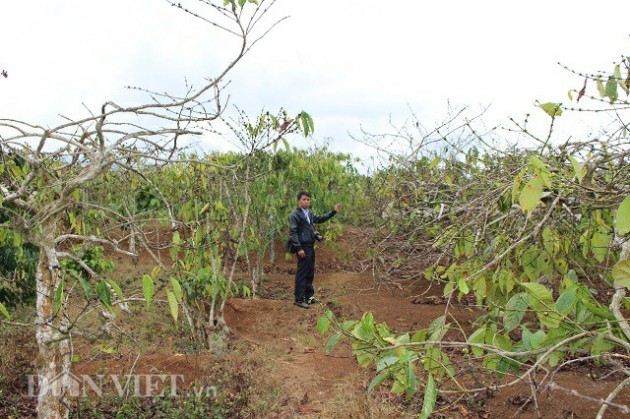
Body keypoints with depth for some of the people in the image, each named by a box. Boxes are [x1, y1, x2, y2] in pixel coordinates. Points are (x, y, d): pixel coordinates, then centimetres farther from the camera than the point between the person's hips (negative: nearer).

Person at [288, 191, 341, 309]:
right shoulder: (294, 215, -10)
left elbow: (320, 219, 30)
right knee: (302, 273, -5)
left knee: (310, 272, 14)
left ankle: (308, 296, 25)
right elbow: (293, 232, -15)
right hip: (303, 247, -9)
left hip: (310, 246, 9)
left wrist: (334, 212, 23)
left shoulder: (309, 214, 16)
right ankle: (299, 299, 1)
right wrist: (299, 248, -19)